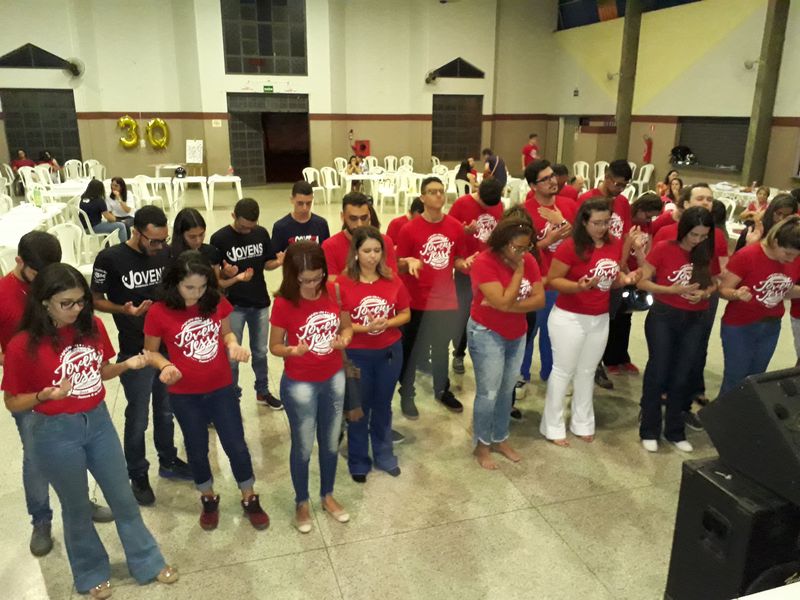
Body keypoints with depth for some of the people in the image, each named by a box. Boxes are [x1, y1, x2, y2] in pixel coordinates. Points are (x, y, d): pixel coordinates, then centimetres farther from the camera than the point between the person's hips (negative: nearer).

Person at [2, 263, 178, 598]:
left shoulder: (92, 327, -7)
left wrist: (127, 364, -11)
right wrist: (46, 395, -27)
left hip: (99, 422, 4)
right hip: (57, 433, -4)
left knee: (123, 498, 16)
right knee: (77, 508, 15)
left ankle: (147, 563, 34)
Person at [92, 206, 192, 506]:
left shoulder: (166, 253, -2)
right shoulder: (110, 258, -14)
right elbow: (96, 300, -5)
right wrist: (124, 309, -22)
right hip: (135, 351, -4)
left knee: (166, 410, 20)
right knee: (138, 418, 10)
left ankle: (168, 462, 40)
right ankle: (138, 476, 29)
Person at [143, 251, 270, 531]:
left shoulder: (218, 302, -10)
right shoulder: (158, 313, -16)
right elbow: (151, 352, -3)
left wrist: (234, 346, -15)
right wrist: (165, 366, -23)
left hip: (222, 388, 1)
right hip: (185, 396, -1)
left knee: (237, 447, 10)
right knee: (197, 450, 17)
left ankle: (250, 500, 32)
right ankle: (208, 499, 42)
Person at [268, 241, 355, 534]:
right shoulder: (284, 303, -19)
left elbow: (347, 326, 4)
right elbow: (274, 346, -10)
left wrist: (344, 339, -19)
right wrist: (291, 351, -31)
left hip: (334, 379, 4)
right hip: (300, 385, -3)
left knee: (331, 443, 19)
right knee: (303, 447, 13)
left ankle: (327, 496, 43)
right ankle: (301, 503, 37)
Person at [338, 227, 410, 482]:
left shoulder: (392, 280, -4)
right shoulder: (342, 283, -14)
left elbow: (406, 314, 3)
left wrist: (387, 323, -15)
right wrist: (365, 328, -24)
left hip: (390, 352, 3)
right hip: (356, 354, -3)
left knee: (383, 405, 19)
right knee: (359, 408, 12)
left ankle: (384, 455, 38)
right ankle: (359, 462, 29)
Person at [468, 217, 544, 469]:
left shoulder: (527, 260, -3)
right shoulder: (484, 262, -21)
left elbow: (540, 299, -8)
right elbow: (503, 301, -28)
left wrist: (508, 306, -20)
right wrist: (518, 272, -21)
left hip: (517, 334, 6)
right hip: (487, 334, -6)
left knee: (506, 391, 15)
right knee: (488, 393, -1)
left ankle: (500, 439, 32)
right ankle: (481, 445, 18)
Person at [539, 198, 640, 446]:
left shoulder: (615, 245, 0)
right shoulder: (570, 247, -19)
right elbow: (552, 280, -16)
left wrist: (625, 279, -7)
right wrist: (578, 286, -31)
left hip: (600, 319, 6)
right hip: (569, 318, -6)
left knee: (587, 372, 18)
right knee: (563, 371, 6)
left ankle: (582, 423, 34)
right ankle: (553, 426, 21)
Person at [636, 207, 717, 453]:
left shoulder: (707, 253, 1)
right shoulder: (663, 248, -11)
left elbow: (713, 283, 11)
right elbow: (642, 282, -9)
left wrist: (704, 293, -12)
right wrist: (673, 290, -22)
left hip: (694, 321, 4)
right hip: (663, 317, -3)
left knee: (682, 376, 11)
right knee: (658, 372, 4)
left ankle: (675, 431, 26)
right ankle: (649, 431, 17)